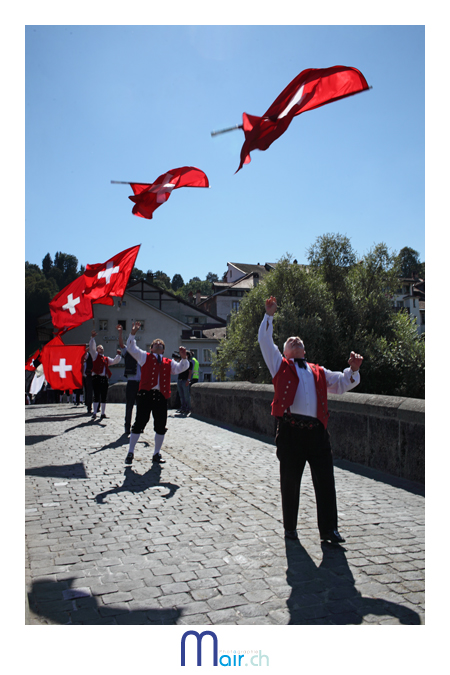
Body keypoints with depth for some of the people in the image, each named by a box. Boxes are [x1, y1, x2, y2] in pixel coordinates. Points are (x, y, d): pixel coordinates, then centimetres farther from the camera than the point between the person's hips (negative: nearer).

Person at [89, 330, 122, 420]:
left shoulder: (107, 359, 21)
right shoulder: (95, 355, 11)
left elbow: (115, 361, 22)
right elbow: (91, 347, 0)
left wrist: (118, 355, 6)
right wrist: (92, 338, -10)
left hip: (104, 379, 4)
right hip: (96, 378, -4)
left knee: (104, 397, 6)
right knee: (96, 396, -5)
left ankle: (103, 413, 12)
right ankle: (95, 413, 0)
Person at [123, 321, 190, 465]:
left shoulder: (169, 362, 19)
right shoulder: (145, 357, 14)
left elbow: (181, 368, 13)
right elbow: (131, 348, 7)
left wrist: (184, 358, -4)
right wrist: (133, 333, -4)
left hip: (161, 397, 3)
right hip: (146, 394, -3)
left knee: (161, 427, 5)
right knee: (139, 424, 0)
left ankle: (156, 454, 20)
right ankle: (130, 453, 12)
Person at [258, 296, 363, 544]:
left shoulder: (319, 372, 24)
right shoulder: (281, 365, 15)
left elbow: (342, 384, 23)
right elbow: (265, 342, 7)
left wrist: (353, 370, 4)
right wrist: (269, 315, 3)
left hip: (317, 431, 3)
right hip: (291, 429, -3)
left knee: (325, 481, 2)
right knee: (290, 482, 6)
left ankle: (328, 528, 14)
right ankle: (290, 528, 21)